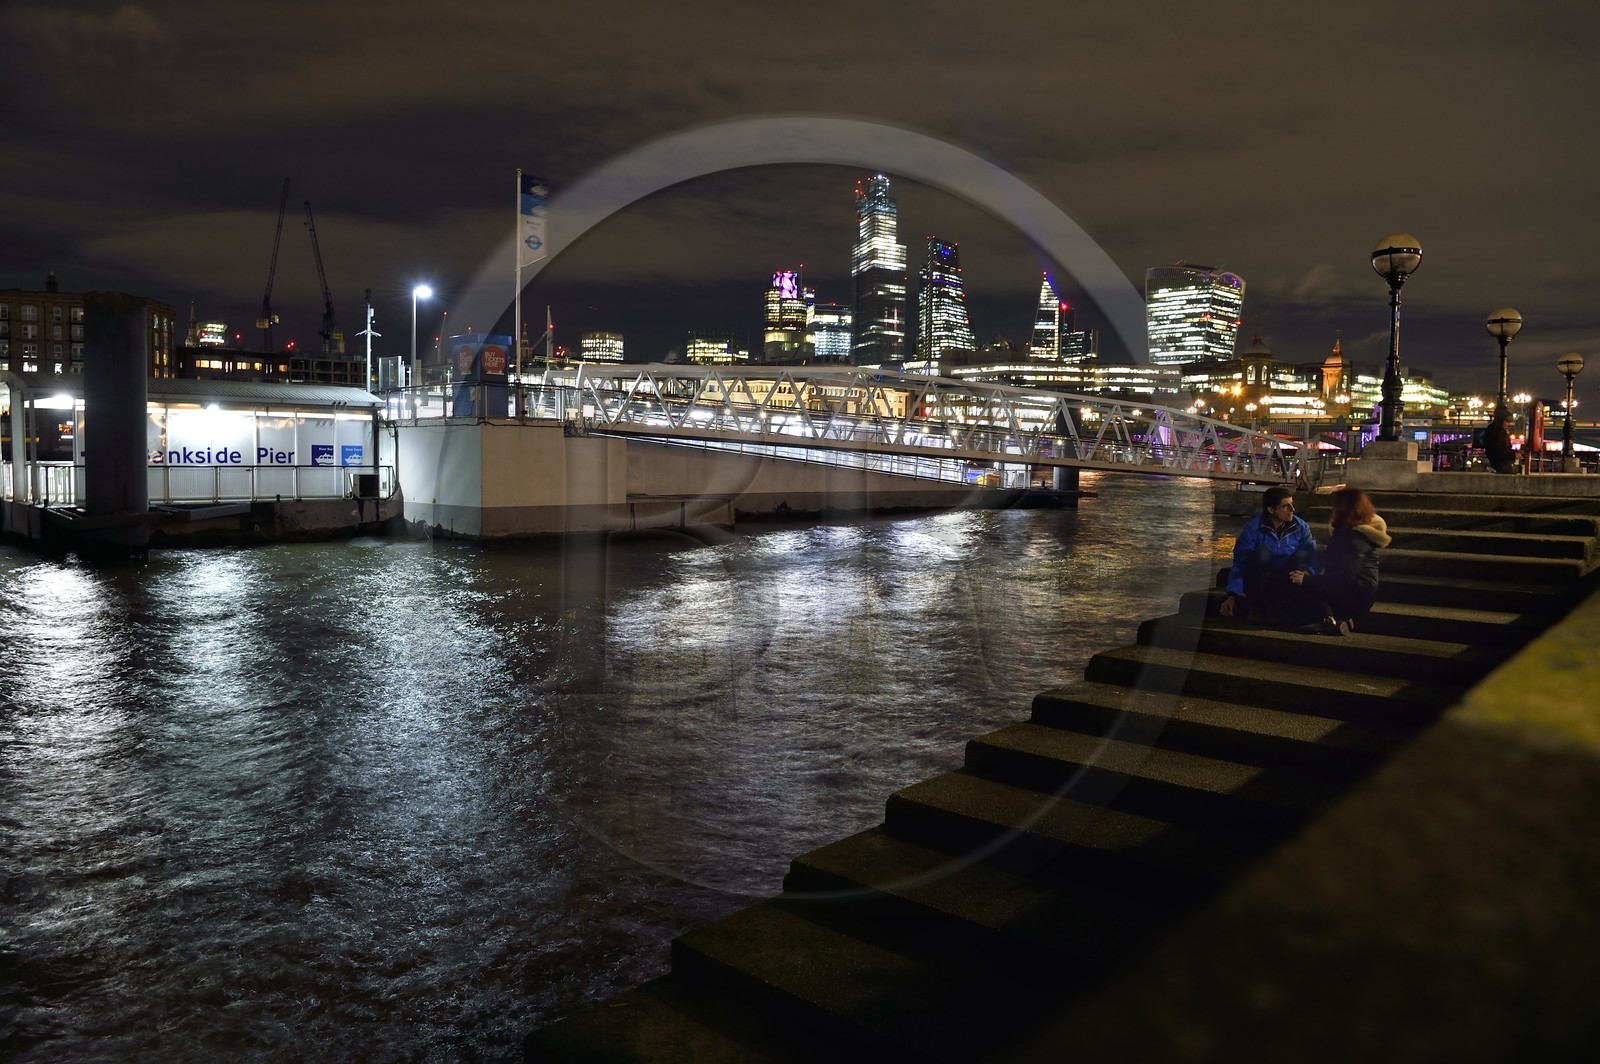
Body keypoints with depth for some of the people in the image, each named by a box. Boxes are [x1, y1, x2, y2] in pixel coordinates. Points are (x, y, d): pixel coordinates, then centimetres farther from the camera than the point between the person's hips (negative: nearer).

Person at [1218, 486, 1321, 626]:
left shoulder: (1301, 527, -7)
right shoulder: (1253, 527, -15)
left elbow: (1310, 558, -10)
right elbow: (1240, 562, -20)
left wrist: (1307, 572, -34)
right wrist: (1233, 595, -29)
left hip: (1287, 583, 3)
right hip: (1259, 583, -3)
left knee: (1302, 554, -23)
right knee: (1261, 552, -30)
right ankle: (1256, 603, -21)